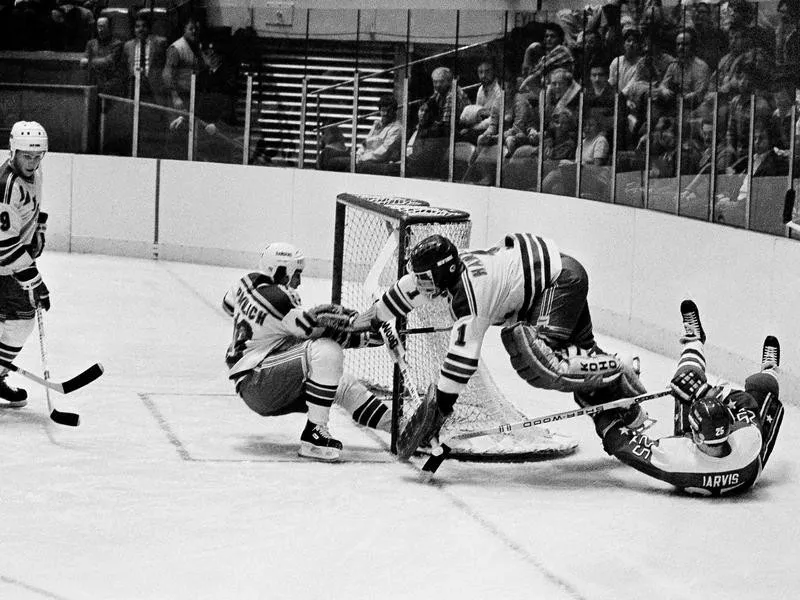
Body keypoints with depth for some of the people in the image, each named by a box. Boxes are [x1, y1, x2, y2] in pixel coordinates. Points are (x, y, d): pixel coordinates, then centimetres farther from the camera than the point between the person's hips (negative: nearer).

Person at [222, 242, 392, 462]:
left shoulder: (249, 281, 7)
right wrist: (368, 336, -11)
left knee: (345, 385, 10)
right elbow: (321, 331, -19)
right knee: (327, 352, -28)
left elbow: (229, 303, 31)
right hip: (254, 384, -11)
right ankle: (313, 437, -26)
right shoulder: (277, 299, -20)